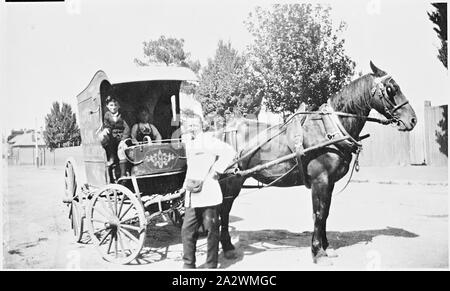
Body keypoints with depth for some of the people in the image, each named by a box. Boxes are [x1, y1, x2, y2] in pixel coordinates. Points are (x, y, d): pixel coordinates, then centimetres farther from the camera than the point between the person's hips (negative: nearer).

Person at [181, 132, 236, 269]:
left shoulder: (205, 139, -9)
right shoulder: (189, 144, 16)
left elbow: (229, 152, -18)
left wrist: (215, 171, -16)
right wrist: (187, 183, 12)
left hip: (208, 196, -8)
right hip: (192, 198, 8)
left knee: (212, 231, 5)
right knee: (187, 230, 9)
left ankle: (211, 266, 17)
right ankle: (188, 265, 22)